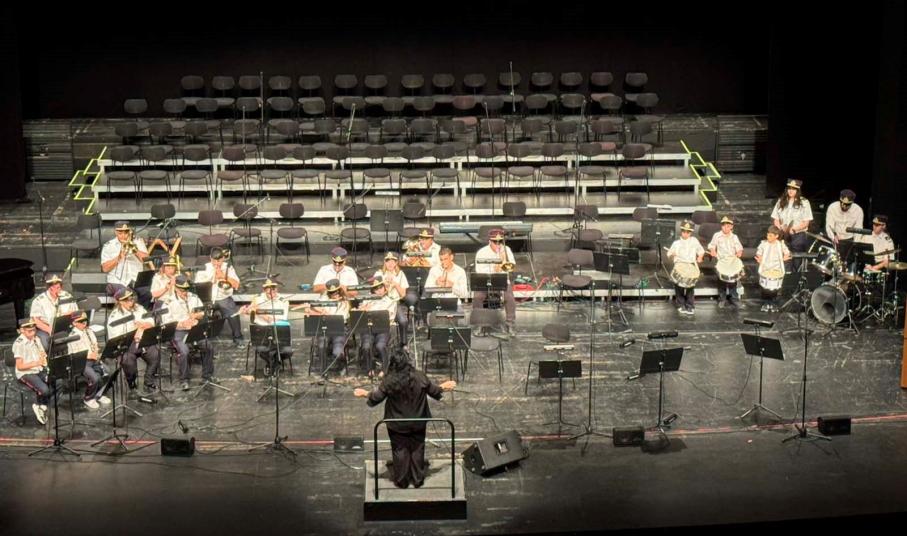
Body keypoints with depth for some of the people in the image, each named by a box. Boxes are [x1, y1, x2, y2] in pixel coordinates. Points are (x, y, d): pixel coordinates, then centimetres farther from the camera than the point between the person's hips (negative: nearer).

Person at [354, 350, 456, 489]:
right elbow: (434, 391, -1)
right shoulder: (420, 377, -14)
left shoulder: (389, 381, -19)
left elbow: (376, 398, -9)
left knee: (400, 451, 14)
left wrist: (365, 394, 12)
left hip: (397, 425, -1)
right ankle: (418, 480, 27)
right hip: (417, 423, 2)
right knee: (417, 449, 17)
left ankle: (401, 481, 25)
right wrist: (444, 387, 20)